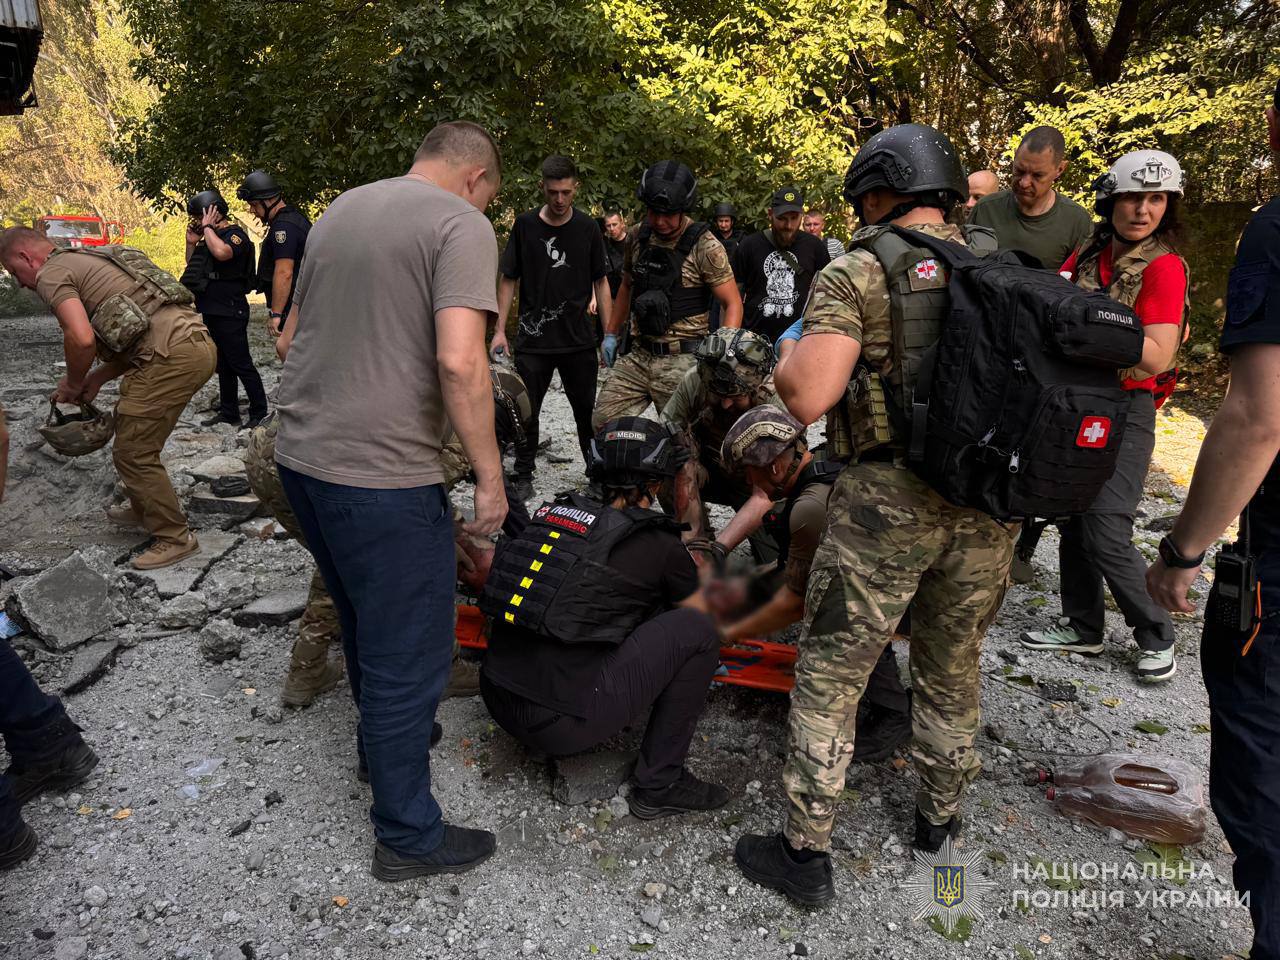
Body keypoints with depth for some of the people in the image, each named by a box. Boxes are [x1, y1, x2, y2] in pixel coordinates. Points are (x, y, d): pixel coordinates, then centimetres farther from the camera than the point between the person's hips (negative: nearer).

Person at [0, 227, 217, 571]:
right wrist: (96, 378, 25)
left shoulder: (52, 273, 1)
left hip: (174, 356, -9)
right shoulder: (89, 261, 30)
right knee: (137, 436, 26)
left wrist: (73, 383, 3)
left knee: (132, 453, 3)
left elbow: (81, 338, -16)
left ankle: (174, 538, 12)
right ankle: (143, 508, 42)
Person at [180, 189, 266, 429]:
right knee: (223, 365, 14)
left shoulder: (235, 234, -10)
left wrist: (208, 227, -18)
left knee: (241, 365, -6)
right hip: (211, 312, 9)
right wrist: (191, 242, 8)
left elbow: (221, 252, -32)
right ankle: (228, 412, 21)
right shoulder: (209, 237, 16)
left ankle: (260, 413, 0)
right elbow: (192, 267, 22)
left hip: (230, 313, -9)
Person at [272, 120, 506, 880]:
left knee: (365, 623, 27)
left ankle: (385, 739, 48)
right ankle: (409, 836, 22)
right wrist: (490, 475, -14)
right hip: (382, 473, -8)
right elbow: (459, 360, -23)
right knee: (410, 654, 6)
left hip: (300, 453, 9)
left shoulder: (339, 211, 16)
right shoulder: (462, 224, -10)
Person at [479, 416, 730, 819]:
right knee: (697, 629, -1)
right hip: (560, 727, -7)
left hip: (496, 701, 7)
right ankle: (660, 785, 6)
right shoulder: (658, 545, -6)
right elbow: (712, 614, 12)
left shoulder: (554, 511, 10)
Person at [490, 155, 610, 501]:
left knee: (588, 411, 7)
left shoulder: (587, 228, 2)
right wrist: (500, 330, -3)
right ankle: (523, 477, 19)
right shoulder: (525, 225, 1)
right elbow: (508, 280, 5)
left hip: (579, 341, 0)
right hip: (533, 339, 0)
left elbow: (600, 283, 6)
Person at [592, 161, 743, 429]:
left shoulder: (705, 245, -10)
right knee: (602, 422, 1)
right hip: (638, 356, 6)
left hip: (682, 361, -5)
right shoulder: (637, 238, 8)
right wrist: (611, 334, 22)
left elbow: (733, 303, -9)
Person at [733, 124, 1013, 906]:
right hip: (991, 499, 6)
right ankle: (943, 813, 41)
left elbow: (807, 398, -18)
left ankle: (806, 853, 16)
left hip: (891, 498, -5)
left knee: (831, 675, 7)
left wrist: (789, 352, 2)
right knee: (954, 665, 23)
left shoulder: (856, 274, -7)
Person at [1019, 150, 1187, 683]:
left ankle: (1157, 637, 13)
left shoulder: (1164, 267, -10)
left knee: (1106, 534, -9)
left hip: (1122, 411, -6)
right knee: (1072, 522, 10)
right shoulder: (1089, 254, 7)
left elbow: (1156, 358, -19)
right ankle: (1084, 628, 25)